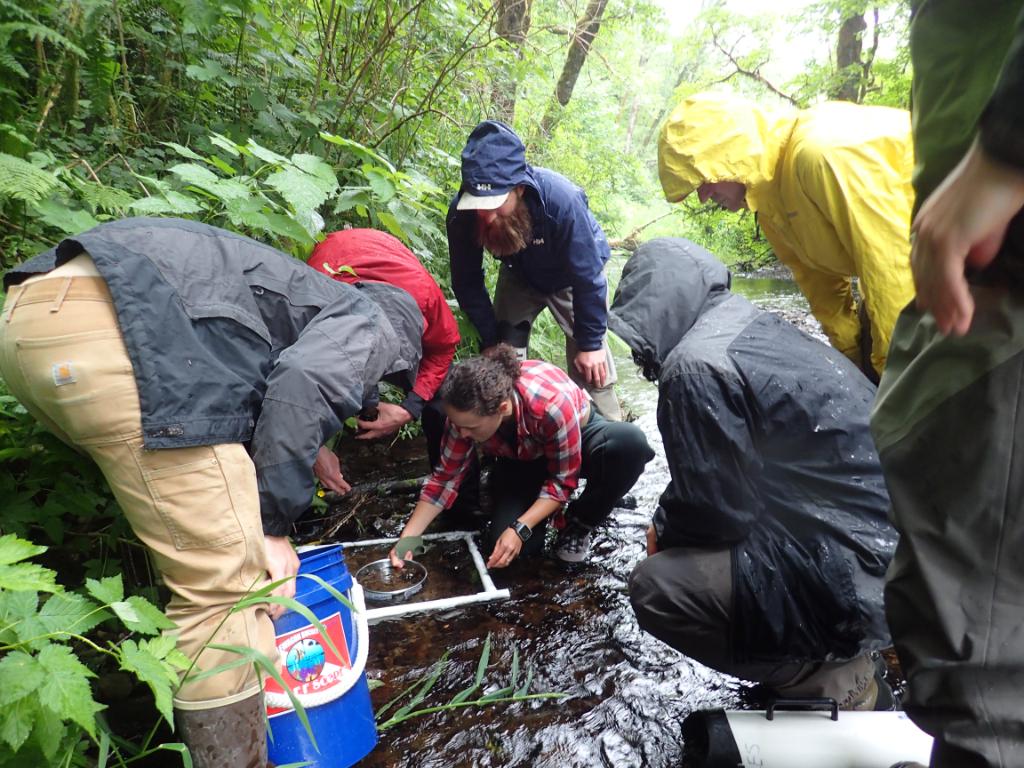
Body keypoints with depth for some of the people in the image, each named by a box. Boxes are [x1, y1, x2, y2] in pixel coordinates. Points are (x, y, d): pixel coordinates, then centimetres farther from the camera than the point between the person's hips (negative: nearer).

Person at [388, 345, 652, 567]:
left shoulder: (553, 404, -41)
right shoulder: (467, 413, -27)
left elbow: (563, 479, -27)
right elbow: (446, 476, -15)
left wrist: (520, 529, -35)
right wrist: (409, 537, -20)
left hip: (577, 438, -2)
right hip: (524, 460, 2)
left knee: (631, 442, -37)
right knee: (508, 547, -22)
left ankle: (580, 523, -10)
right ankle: (544, 506, 12)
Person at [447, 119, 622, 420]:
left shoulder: (562, 200, -41)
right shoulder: (462, 213, -30)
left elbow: (588, 277, -29)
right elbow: (467, 283, -16)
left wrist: (590, 344, -22)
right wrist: (492, 341, -16)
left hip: (572, 276, -3)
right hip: (520, 275, 3)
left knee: (591, 369, -5)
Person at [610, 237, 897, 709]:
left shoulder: (695, 364, -20)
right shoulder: (752, 326, 9)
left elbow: (716, 511, -14)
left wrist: (663, 533, 6)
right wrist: (668, 524, 15)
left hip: (860, 576, -10)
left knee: (655, 587, -10)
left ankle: (836, 683, 4)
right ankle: (837, 658, 20)